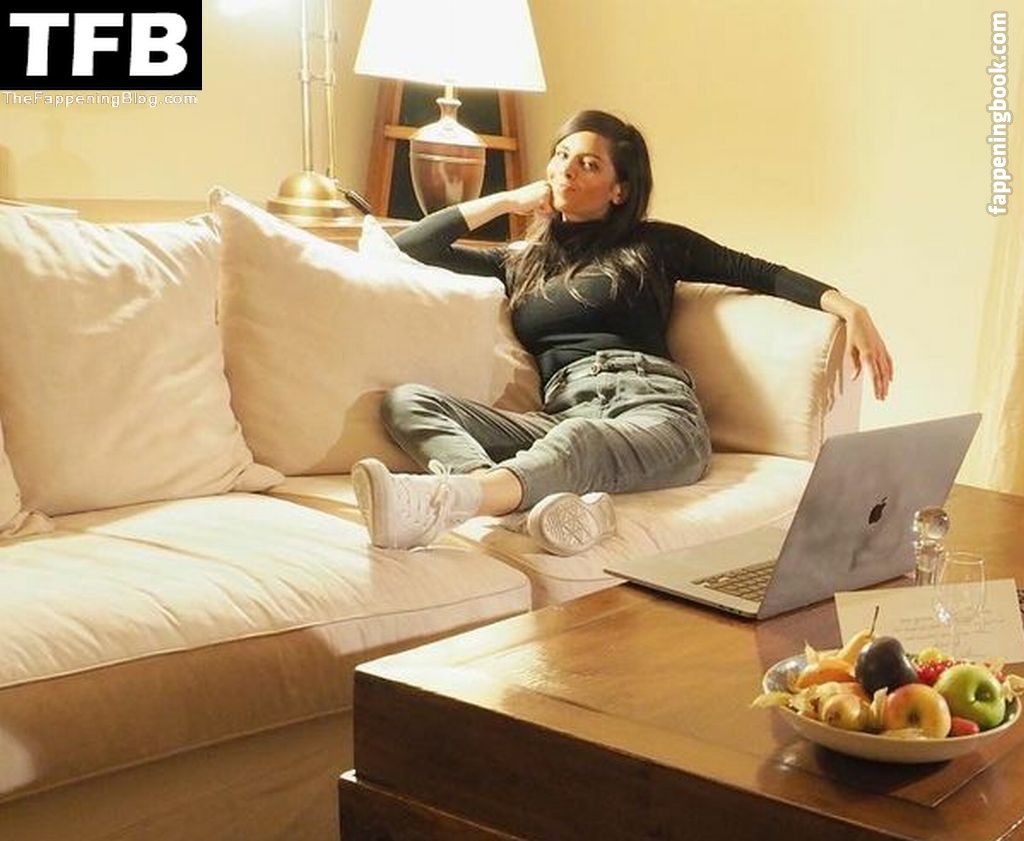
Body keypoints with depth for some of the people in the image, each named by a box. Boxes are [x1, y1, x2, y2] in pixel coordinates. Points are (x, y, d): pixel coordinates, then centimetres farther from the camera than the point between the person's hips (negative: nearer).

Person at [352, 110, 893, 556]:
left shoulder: (654, 244, 22)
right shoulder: (520, 263, 29)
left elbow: (763, 274, 15)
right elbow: (409, 246, 26)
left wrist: (850, 309, 0)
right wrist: (509, 200, 24)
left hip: (654, 410, -3)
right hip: (565, 415, 3)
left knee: (580, 439, -40)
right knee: (406, 401, -22)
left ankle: (442, 499, -73)